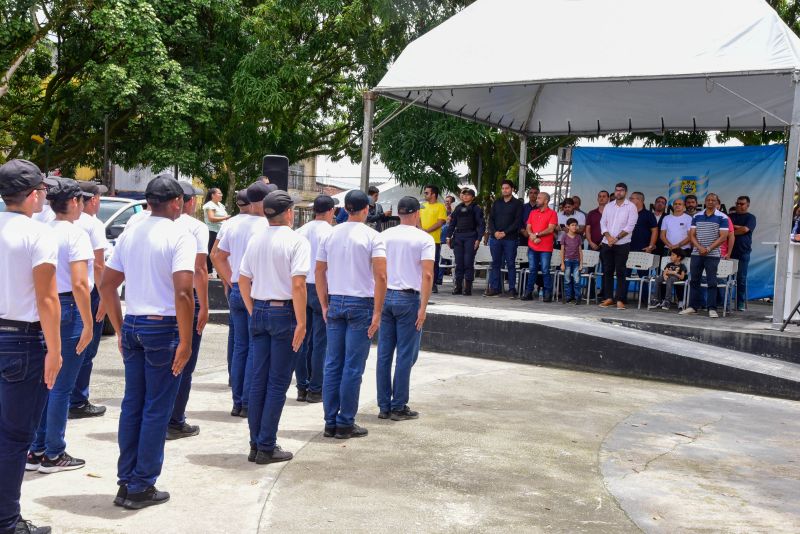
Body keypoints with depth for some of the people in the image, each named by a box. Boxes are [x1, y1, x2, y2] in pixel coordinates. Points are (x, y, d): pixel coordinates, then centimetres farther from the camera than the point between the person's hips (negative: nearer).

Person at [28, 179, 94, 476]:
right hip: (69, 309, -7)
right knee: (62, 386, 3)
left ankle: (36, 451, 23)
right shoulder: (75, 234, -13)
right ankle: (53, 455, 11)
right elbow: (79, 284, -20)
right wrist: (88, 324, -15)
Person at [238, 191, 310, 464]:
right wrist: (301, 323, -13)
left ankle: (255, 444, 17)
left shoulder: (255, 240, 8)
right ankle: (267, 447, 6)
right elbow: (298, 284, -18)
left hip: (259, 311, 6)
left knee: (258, 380, 11)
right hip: (284, 312, -6)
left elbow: (243, 280, 11)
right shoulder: (297, 241, -11)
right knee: (278, 383, 1)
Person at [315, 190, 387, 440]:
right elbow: (380, 276, -15)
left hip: (335, 303, 4)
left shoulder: (330, 235, 7)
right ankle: (345, 424, 7)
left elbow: (319, 272, 10)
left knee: (332, 365, 9)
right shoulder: (372, 237, -7)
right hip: (361, 305, -4)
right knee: (353, 367, 1)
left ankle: (330, 423, 14)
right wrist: (377, 312, -12)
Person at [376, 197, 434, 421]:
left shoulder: (384, 236, 6)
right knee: (405, 355, 3)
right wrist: (423, 307, -12)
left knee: (384, 354, 8)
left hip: (385, 296, 4)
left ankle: (384, 406, 13)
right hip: (408, 299, -4)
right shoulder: (424, 239, -5)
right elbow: (427, 275, -13)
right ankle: (398, 407, 7)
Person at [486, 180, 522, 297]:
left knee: (511, 264, -1)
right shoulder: (497, 203, 15)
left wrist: (505, 233, -14)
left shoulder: (517, 204, 2)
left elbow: (517, 221, -6)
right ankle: (495, 288, 10)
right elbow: (491, 219, 10)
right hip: (495, 237, 4)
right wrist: (494, 232, -7)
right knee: (495, 263, 5)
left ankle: (512, 289, 2)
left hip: (510, 238, -4)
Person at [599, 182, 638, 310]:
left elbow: (630, 226, -8)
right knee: (607, 271, 5)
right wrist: (608, 237, -10)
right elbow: (603, 223, 7)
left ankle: (620, 300, -5)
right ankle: (609, 298, 10)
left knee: (620, 272, -5)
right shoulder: (608, 206, 12)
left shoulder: (631, 207, 0)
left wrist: (616, 238, -14)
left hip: (622, 244, -4)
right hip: (606, 244, 4)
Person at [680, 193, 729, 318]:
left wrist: (708, 249, -15)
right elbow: (692, 235, 5)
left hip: (713, 255, -3)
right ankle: (693, 306, 13)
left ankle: (712, 309, 0)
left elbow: (723, 237, -7)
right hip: (696, 254, 3)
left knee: (711, 282, -2)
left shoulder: (722, 218, -1)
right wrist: (700, 247, -12)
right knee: (694, 280, 6)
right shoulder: (696, 217, 9)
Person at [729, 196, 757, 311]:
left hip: (743, 252, -2)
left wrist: (732, 229, 0)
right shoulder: (730, 216, 16)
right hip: (729, 251, 2)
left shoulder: (751, 217, 5)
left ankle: (740, 304, 5)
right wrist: (738, 227, -6)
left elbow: (745, 229, -10)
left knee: (741, 279, 0)